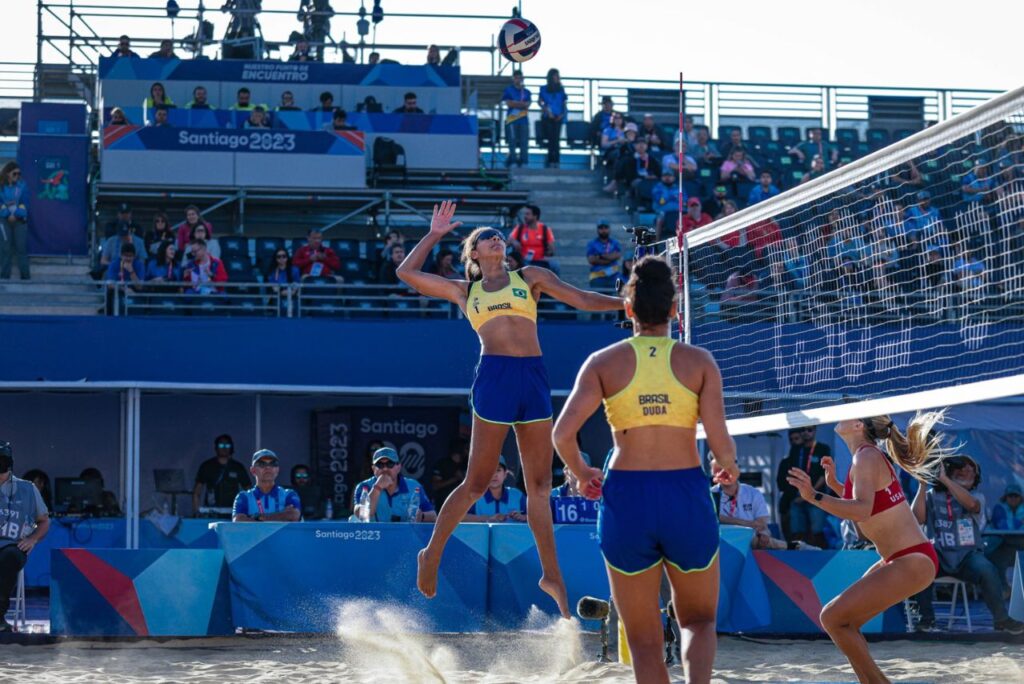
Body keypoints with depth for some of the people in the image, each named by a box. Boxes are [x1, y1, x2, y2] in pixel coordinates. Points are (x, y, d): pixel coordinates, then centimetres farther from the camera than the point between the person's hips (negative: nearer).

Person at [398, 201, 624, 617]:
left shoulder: (529, 277, 19)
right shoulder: (464, 291, 18)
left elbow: (582, 299, 19)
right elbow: (407, 273, 19)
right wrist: (435, 234, 25)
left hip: (534, 379, 2)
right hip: (495, 376, -2)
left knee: (540, 484, 4)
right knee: (477, 481, -2)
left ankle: (551, 574, 8)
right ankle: (432, 554, 14)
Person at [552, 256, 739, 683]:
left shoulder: (604, 362, 0)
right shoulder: (699, 362, 0)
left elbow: (562, 433, -9)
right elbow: (720, 444, -7)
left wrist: (581, 473, 10)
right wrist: (729, 469, 16)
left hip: (625, 495, 0)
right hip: (686, 495, 0)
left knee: (644, 640, 12)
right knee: (698, 620, 21)